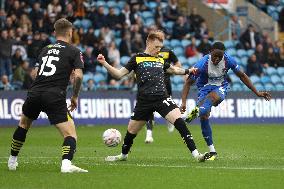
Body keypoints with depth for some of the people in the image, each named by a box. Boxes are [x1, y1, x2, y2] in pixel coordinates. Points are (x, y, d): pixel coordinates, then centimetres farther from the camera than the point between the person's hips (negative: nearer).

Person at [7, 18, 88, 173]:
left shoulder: (45, 49, 21)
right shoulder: (74, 51, 6)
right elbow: (78, 75, -6)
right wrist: (75, 97, 7)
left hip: (34, 93, 5)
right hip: (55, 96, -5)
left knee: (23, 125, 30)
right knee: (70, 134, -3)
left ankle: (12, 160, 37)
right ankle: (66, 163, -29)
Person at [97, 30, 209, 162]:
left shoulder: (161, 60, 14)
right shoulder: (137, 58, 4)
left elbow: (173, 70, 35)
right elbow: (119, 74, 3)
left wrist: (187, 71, 23)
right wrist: (104, 63, -8)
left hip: (162, 98, 1)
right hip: (144, 101, -1)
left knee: (179, 122, -18)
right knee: (131, 130, 11)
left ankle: (195, 154, -19)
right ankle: (123, 155, 39)